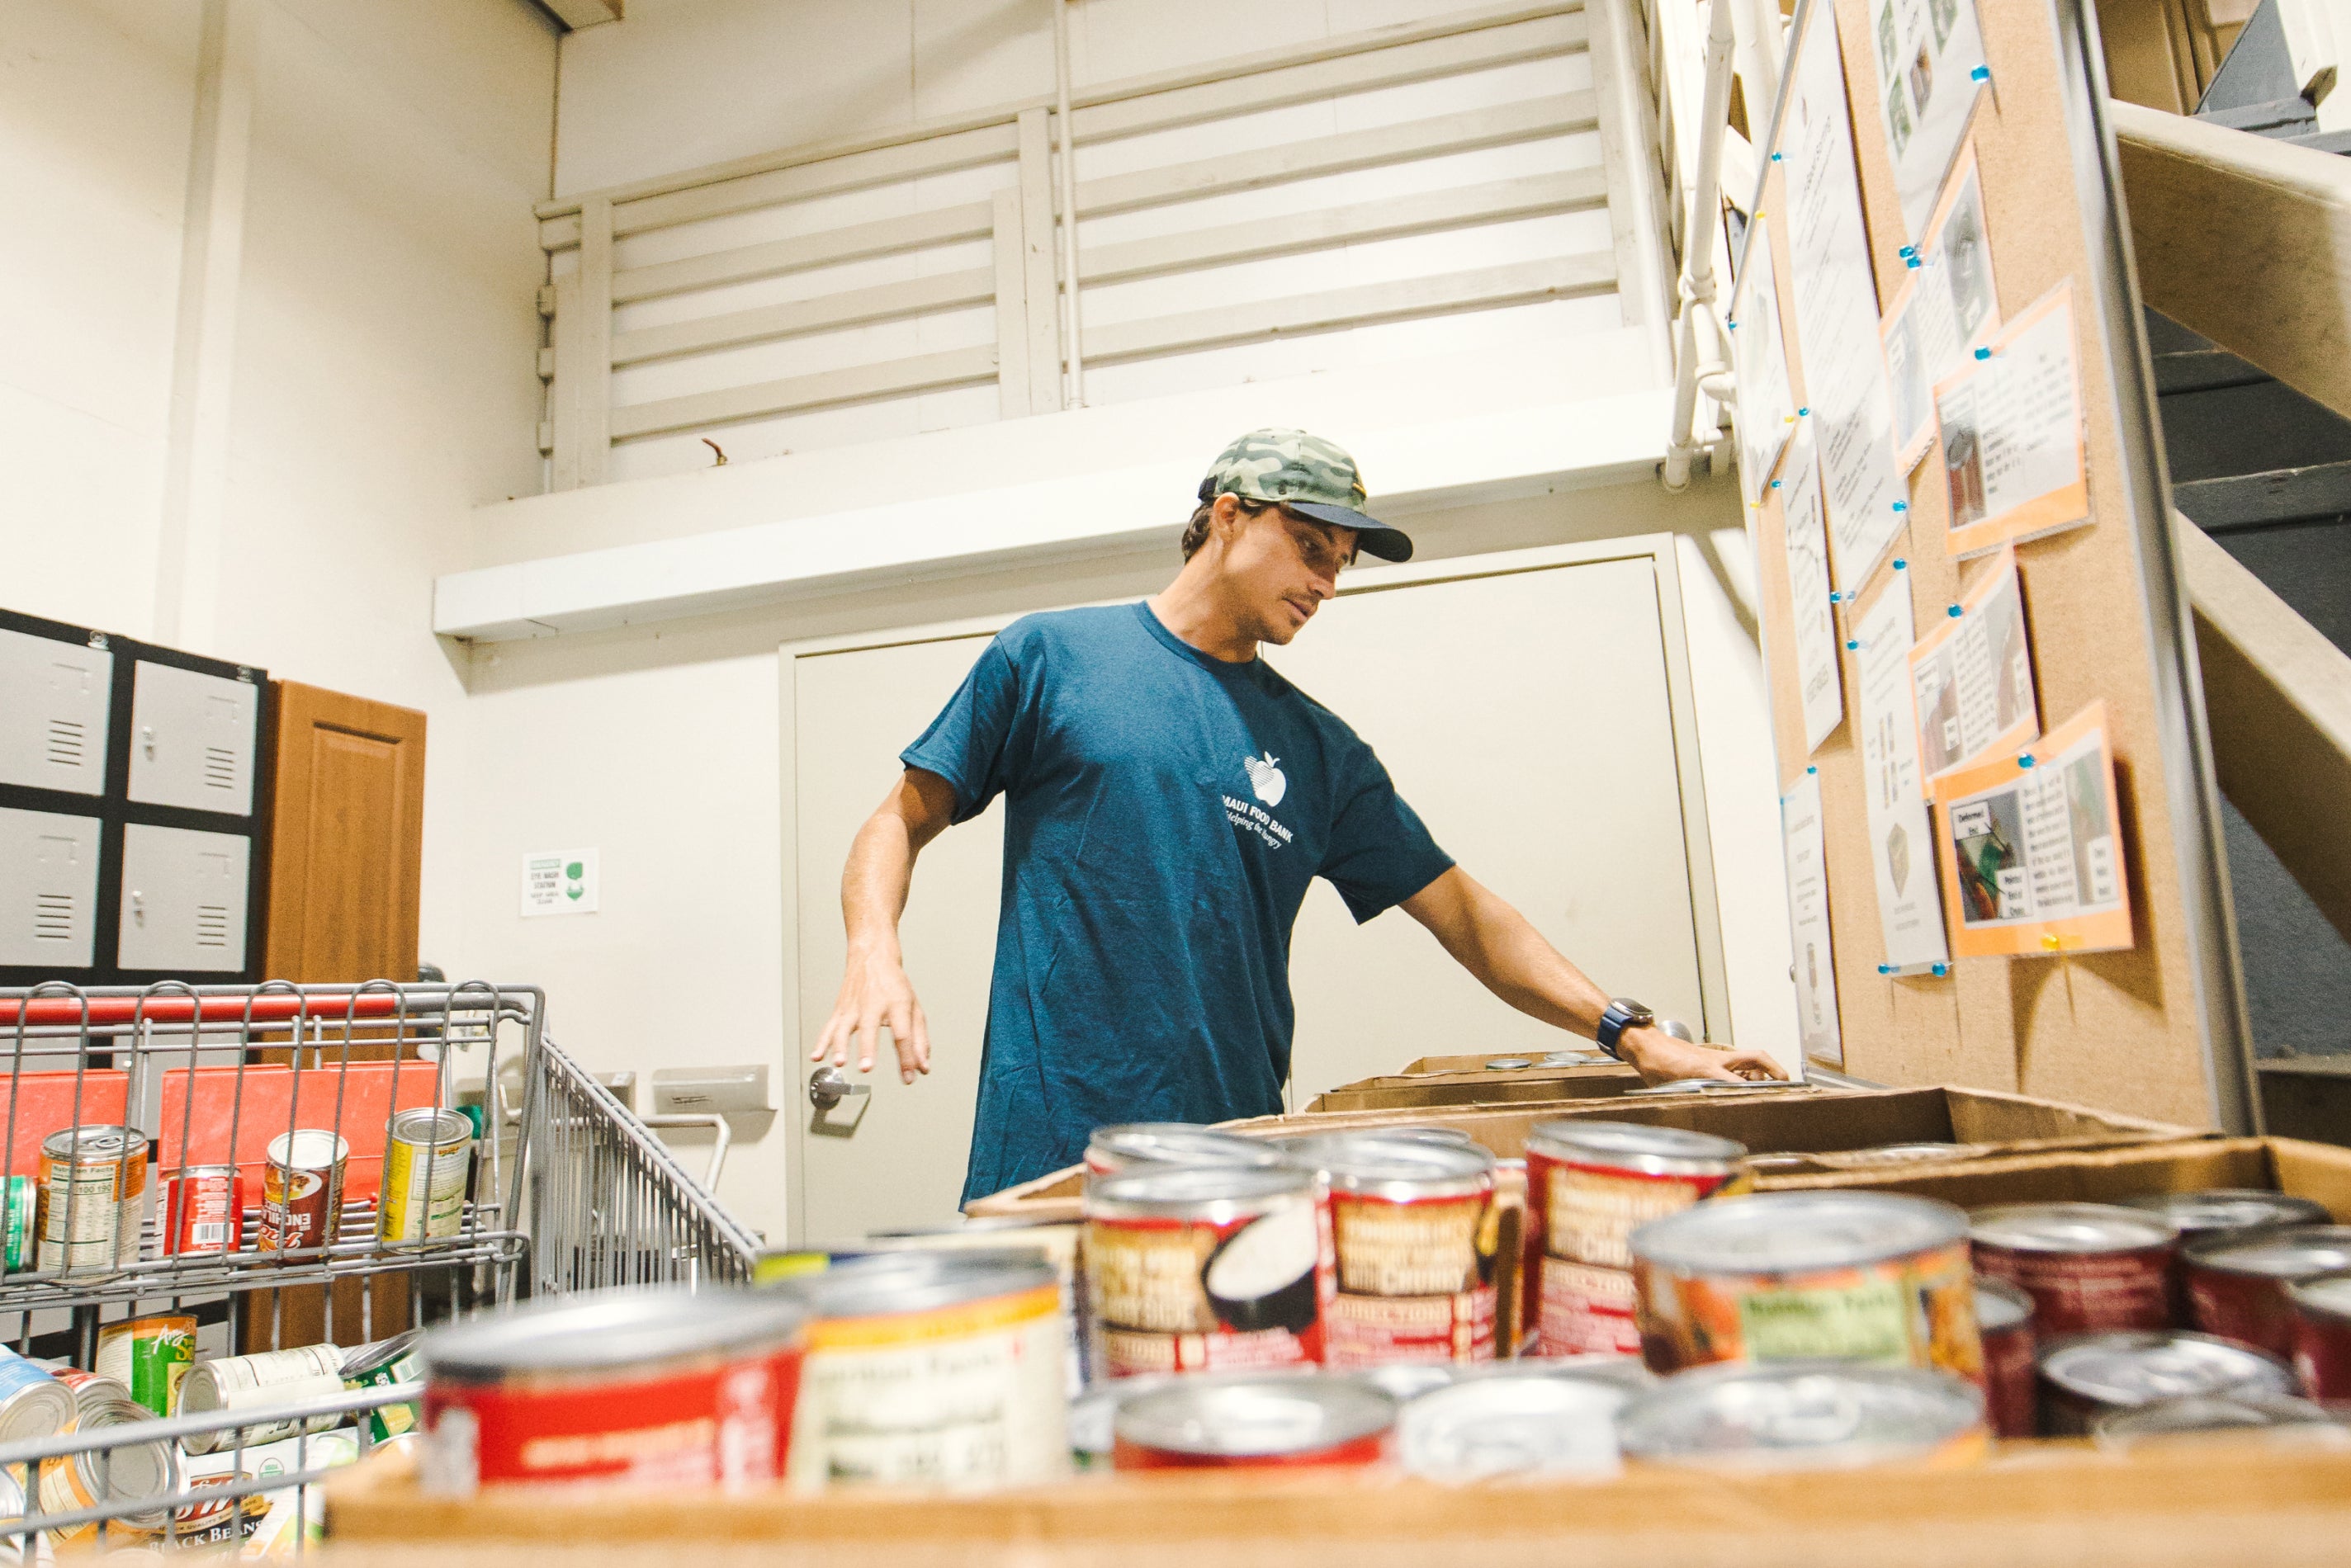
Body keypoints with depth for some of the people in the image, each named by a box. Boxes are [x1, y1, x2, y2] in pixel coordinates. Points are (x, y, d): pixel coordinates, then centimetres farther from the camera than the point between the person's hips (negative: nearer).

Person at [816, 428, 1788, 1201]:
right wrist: (875, 955, -13)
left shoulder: (1319, 748, 11)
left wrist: (1633, 1034, 2)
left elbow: (1464, 914, 11)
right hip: (1052, 1150, -3)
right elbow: (903, 821, 6)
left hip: (1241, 1168, 3)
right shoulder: (1049, 656, 4)